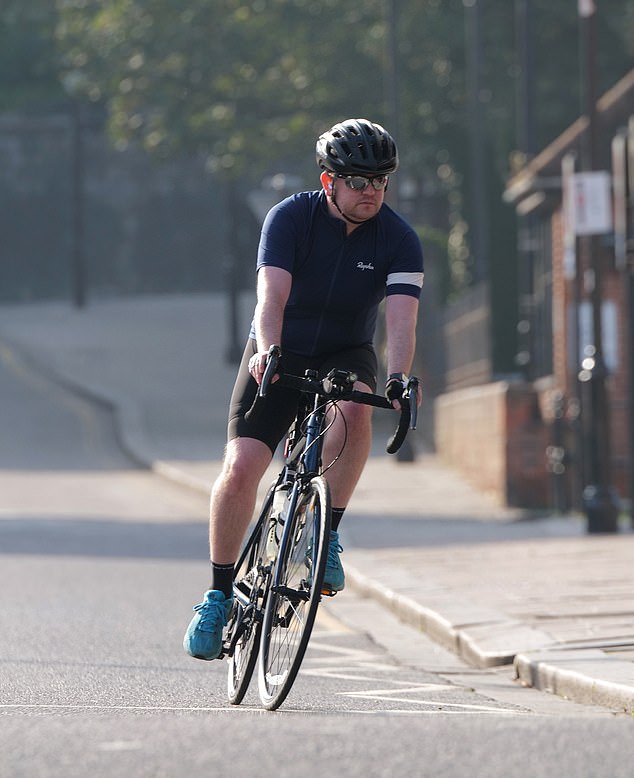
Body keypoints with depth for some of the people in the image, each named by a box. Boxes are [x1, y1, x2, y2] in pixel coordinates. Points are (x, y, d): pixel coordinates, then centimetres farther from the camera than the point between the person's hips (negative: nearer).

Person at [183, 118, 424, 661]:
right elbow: (272, 296, -31)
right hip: (280, 353, -1)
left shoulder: (399, 240, -15)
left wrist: (399, 377, -46)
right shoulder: (290, 218, -18)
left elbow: (401, 320, -27)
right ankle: (219, 594, 1)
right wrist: (267, 351, -50)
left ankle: (327, 531, -19)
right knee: (240, 469, -16)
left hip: (346, 354, 1)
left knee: (354, 408, -36)